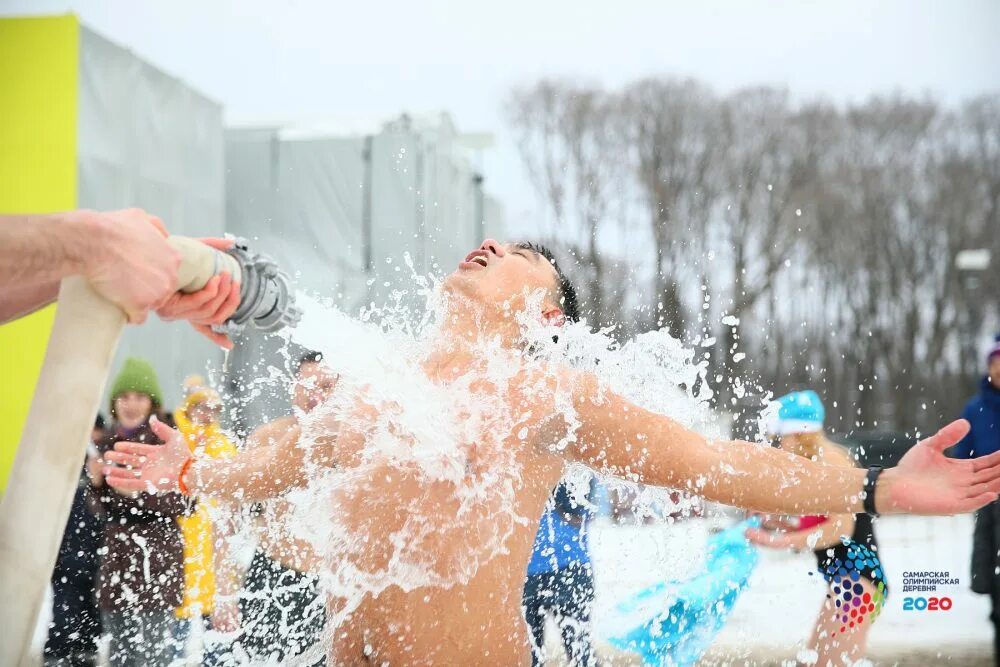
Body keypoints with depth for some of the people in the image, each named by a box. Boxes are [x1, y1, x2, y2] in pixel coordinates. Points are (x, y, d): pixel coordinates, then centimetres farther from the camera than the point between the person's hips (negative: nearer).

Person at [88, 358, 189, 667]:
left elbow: (182, 503, -9)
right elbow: (102, 511, 13)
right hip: (116, 562, 6)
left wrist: (138, 491, -20)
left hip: (157, 563, -6)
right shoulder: (108, 444, 11)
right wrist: (97, 483, -6)